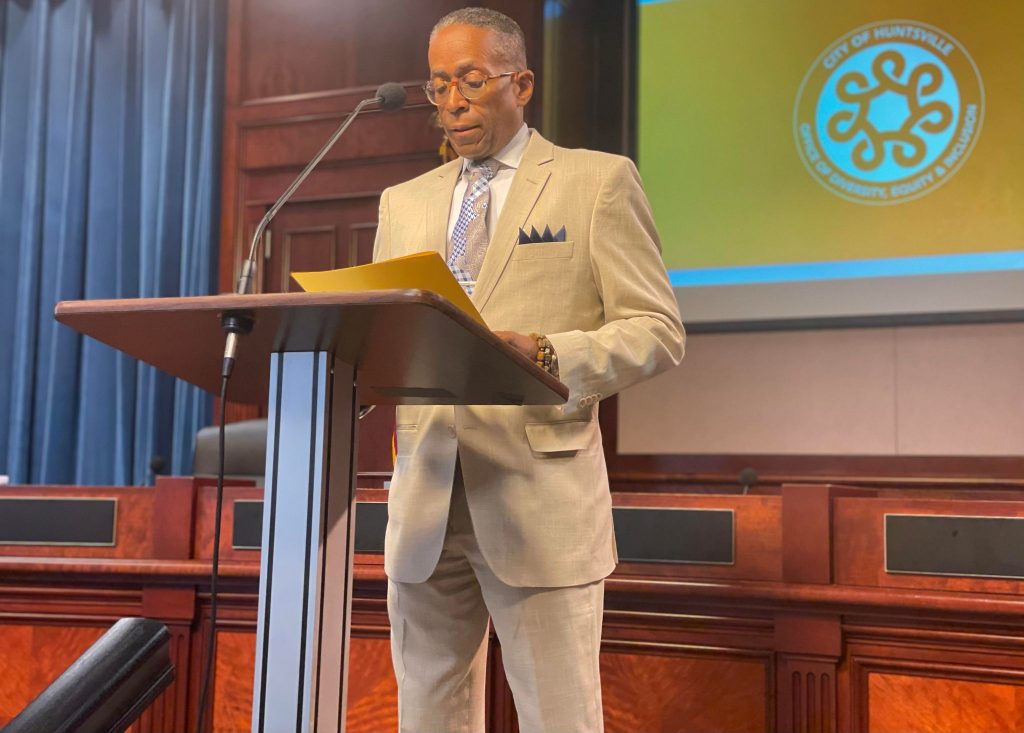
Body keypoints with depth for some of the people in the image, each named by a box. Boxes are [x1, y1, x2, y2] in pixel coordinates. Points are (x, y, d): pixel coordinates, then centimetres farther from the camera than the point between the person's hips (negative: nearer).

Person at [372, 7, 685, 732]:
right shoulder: (404, 201, 18)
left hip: (540, 497, -4)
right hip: (423, 501, 5)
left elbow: (657, 331, -3)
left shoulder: (599, 181, 3)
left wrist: (549, 355, -20)